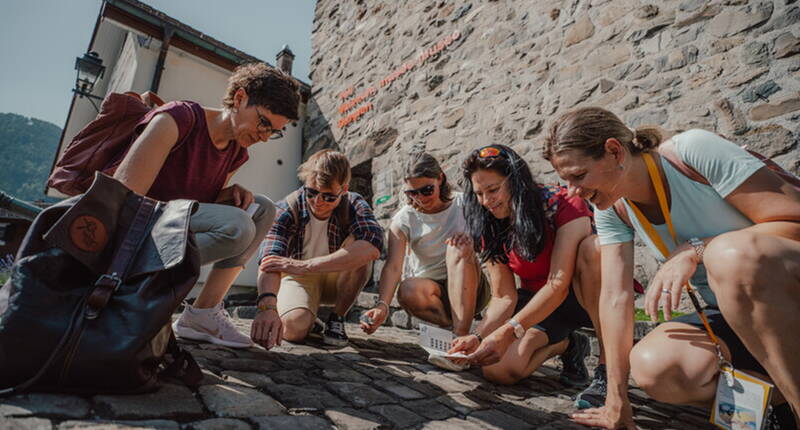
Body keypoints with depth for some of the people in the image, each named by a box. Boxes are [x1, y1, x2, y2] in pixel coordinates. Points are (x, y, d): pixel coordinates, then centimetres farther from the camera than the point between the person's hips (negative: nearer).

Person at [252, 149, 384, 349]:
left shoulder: (354, 205, -21)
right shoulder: (288, 209, -23)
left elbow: (373, 245, -42)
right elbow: (270, 260, -39)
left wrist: (306, 265, -48)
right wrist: (267, 307, -58)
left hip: (337, 281, 1)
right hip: (298, 280, 0)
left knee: (358, 246, -30)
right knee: (294, 326, -32)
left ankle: (337, 319, -11)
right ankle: (310, 316, 7)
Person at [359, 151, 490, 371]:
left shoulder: (463, 204, -5)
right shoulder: (404, 219, -8)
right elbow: (393, 266, -21)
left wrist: (473, 238, -31)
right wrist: (383, 305, -38)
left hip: (469, 289, 0)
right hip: (431, 290, 1)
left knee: (458, 248, -31)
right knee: (407, 290, -33)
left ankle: (460, 337, -34)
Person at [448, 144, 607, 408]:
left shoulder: (563, 205, -22)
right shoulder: (490, 230, -6)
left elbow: (558, 285, -29)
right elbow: (504, 297, -10)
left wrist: (507, 332, -38)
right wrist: (478, 337, -27)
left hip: (596, 297, -4)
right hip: (537, 304, 4)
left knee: (593, 247, -36)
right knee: (496, 371, -18)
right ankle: (566, 346, 11)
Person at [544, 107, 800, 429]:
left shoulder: (693, 150, -19)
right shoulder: (612, 211, -4)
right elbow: (615, 297, -9)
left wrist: (696, 249, -29)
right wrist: (617, 402, -8)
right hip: (730, 319, 5)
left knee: (733, 254, -35)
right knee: (651, 368, -22)